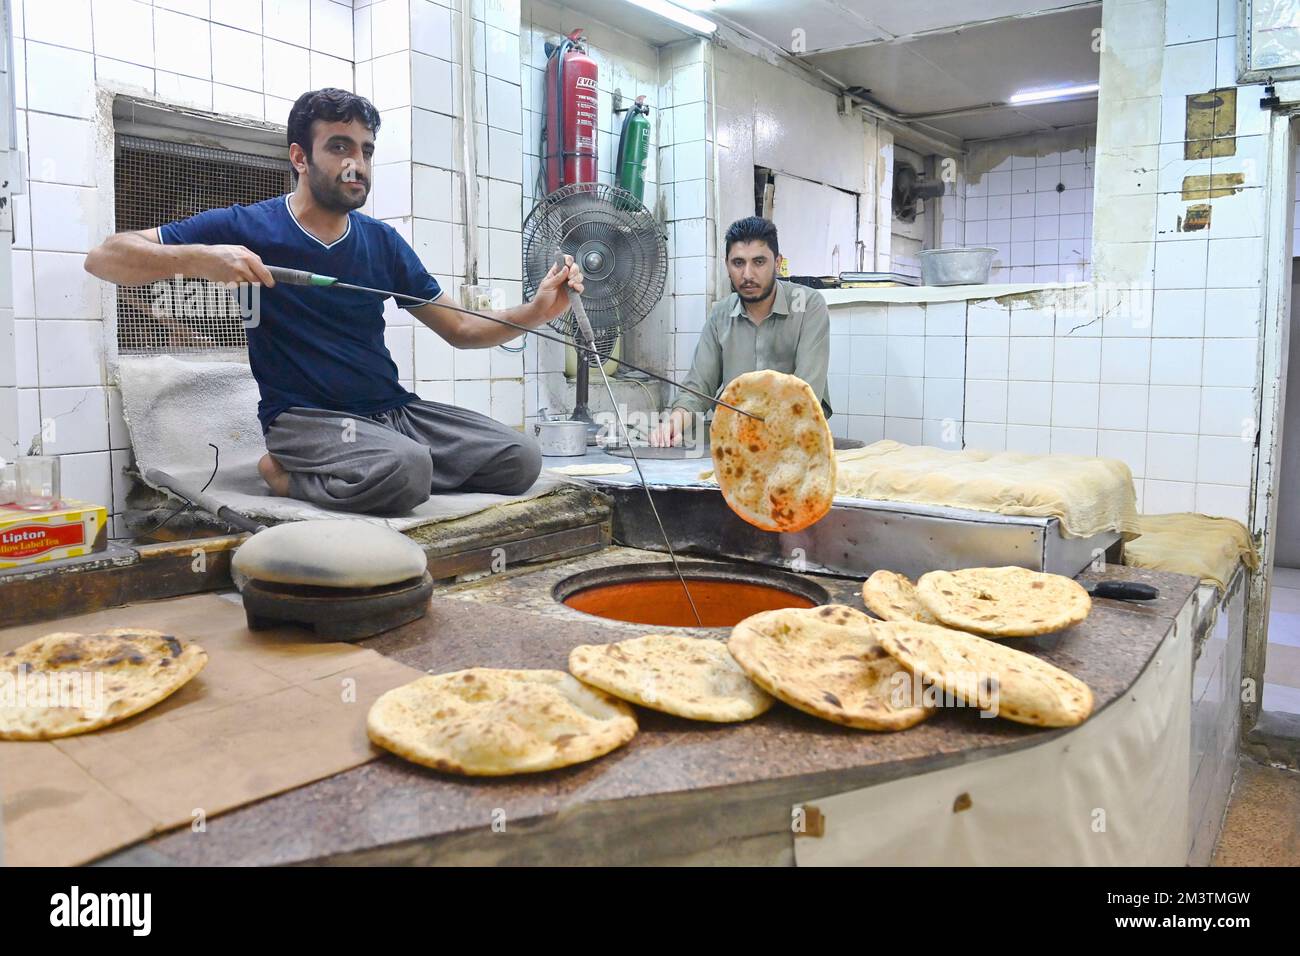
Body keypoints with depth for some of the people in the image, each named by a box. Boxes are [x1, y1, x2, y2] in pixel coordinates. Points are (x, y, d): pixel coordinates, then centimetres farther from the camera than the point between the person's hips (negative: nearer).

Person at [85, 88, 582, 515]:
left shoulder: (383, 241, 11)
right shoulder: (246, 228, -2)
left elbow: (461, 330, 14)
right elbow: (104, 258, -5)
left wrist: (537, 310, -4)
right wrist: (199, 258, -25)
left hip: (393, 409, 6)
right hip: (304, 417, -6)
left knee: (519, 459, -10)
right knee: (403, 471, -36)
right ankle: (284, 471, -4)